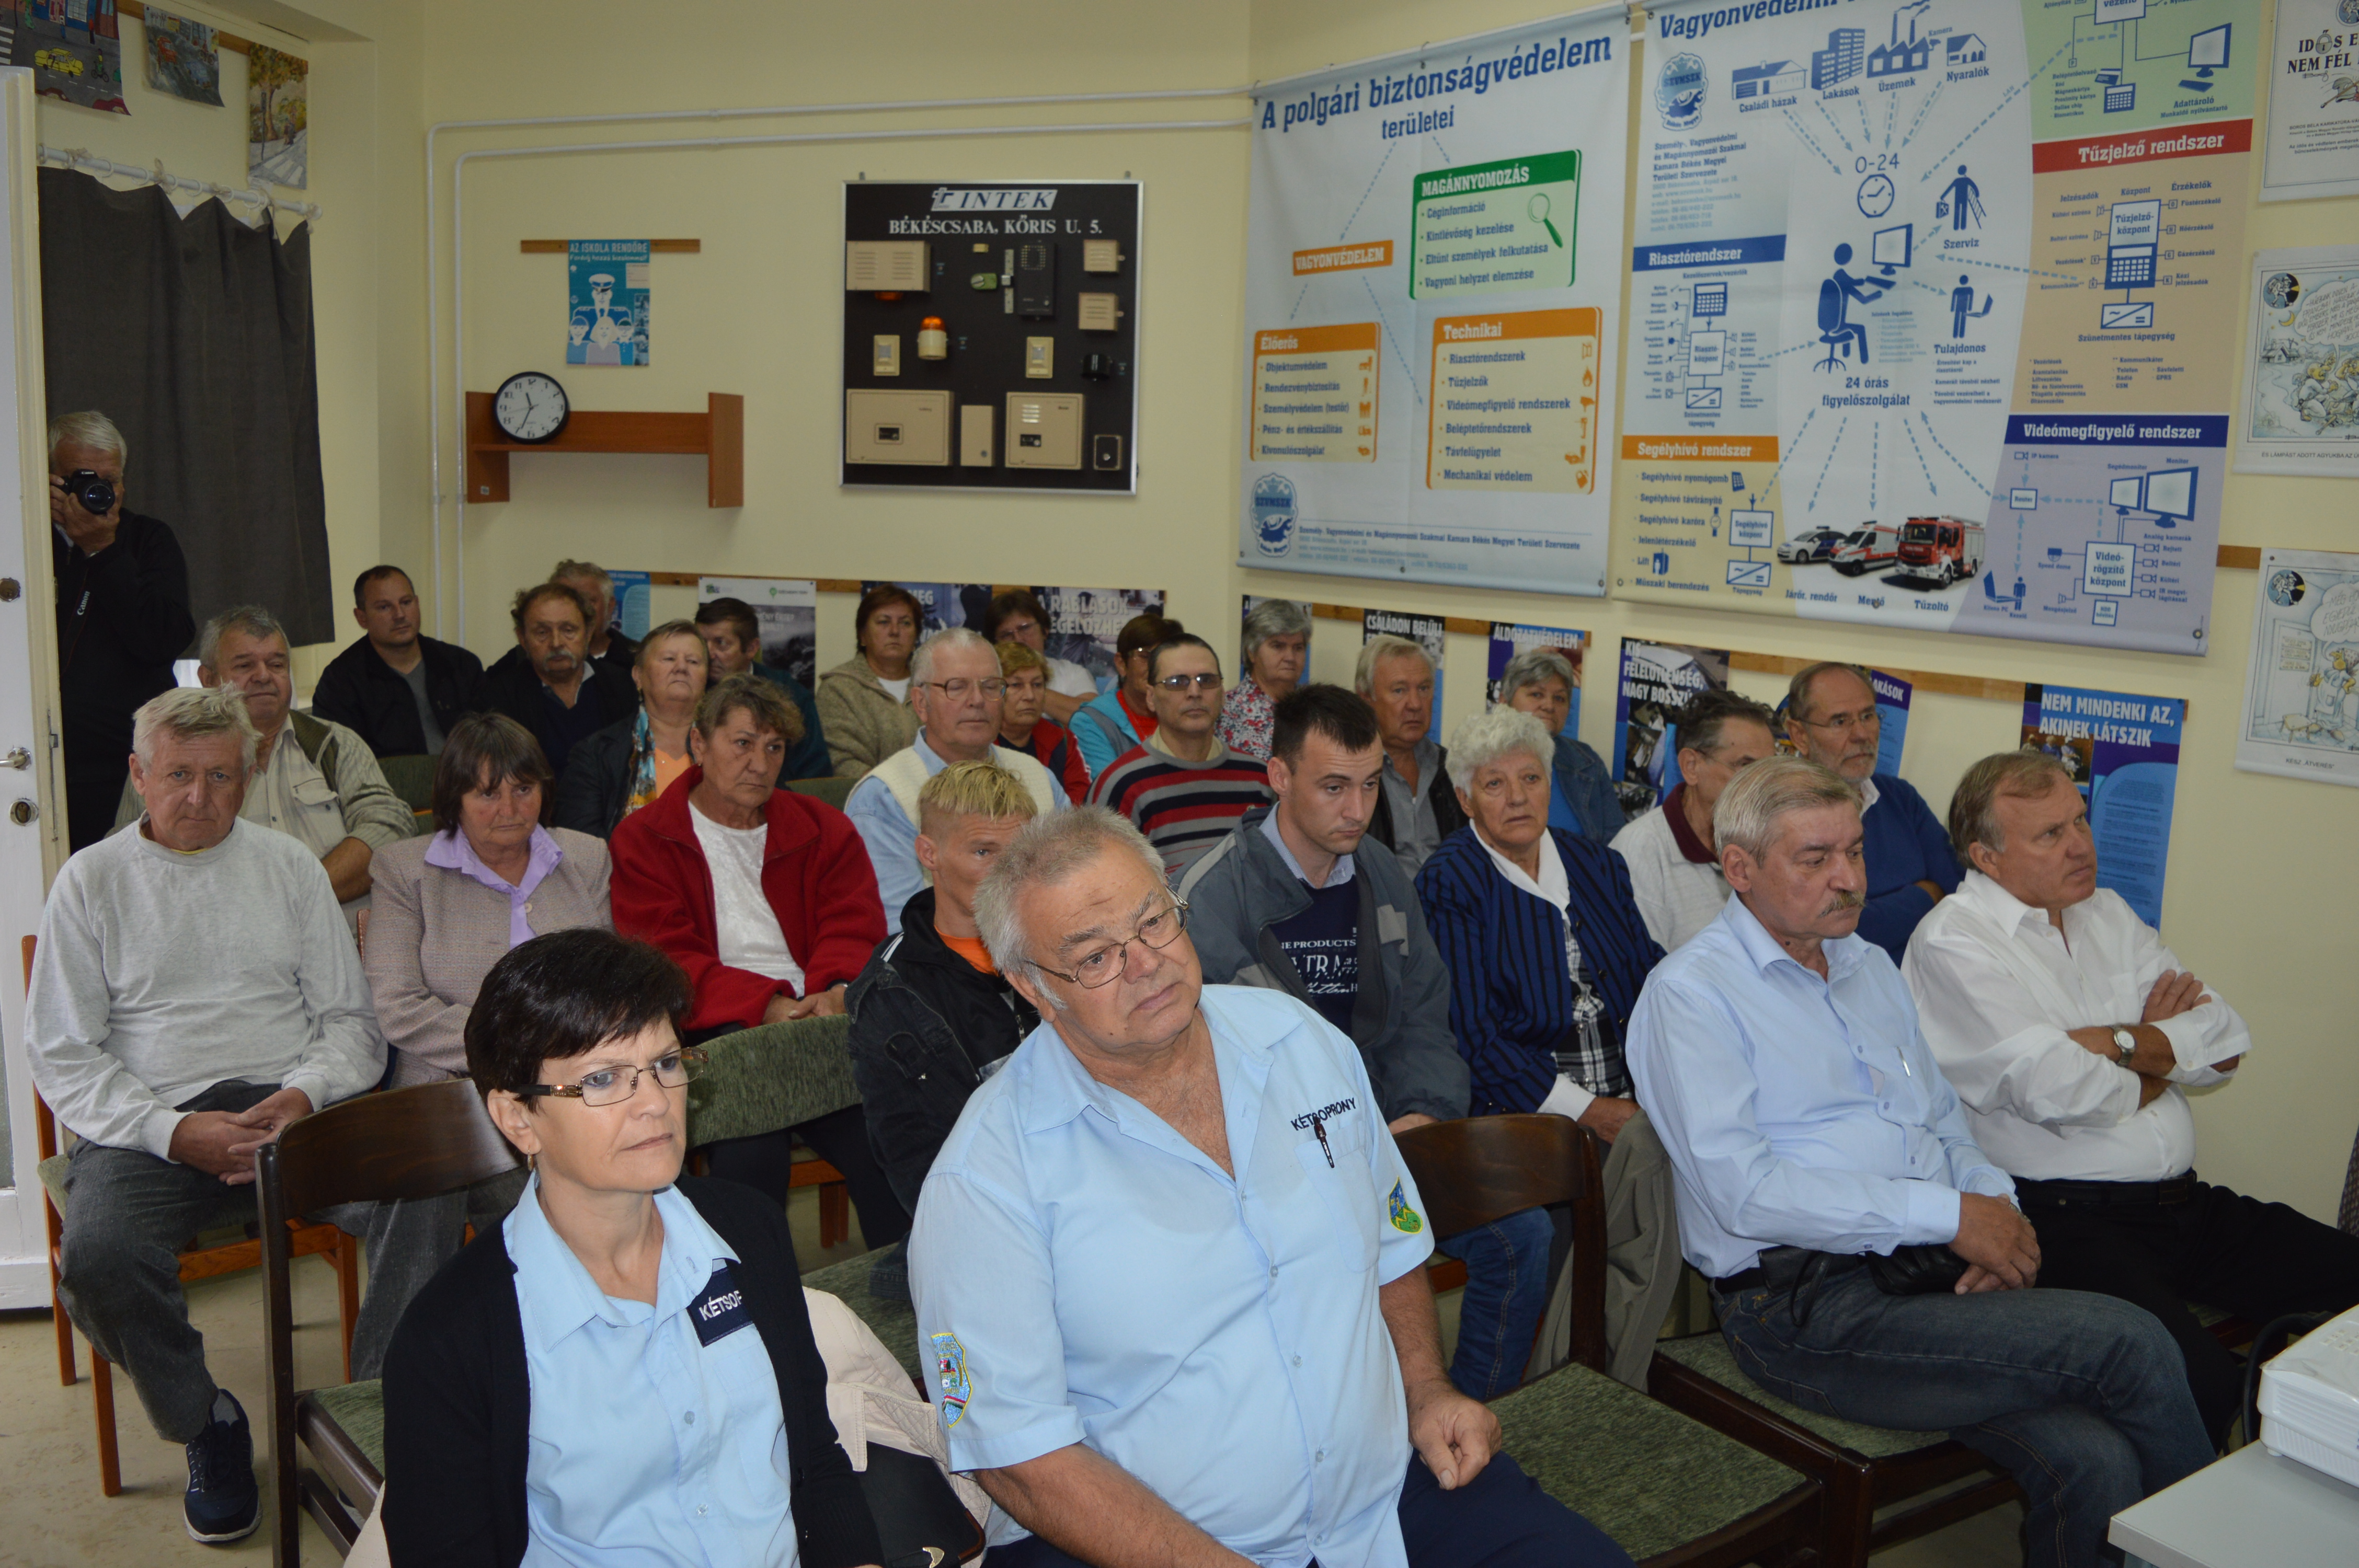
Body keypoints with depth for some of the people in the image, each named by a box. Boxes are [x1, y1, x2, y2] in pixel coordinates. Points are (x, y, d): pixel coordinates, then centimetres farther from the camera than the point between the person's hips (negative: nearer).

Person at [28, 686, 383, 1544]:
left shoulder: (289, 866, 14)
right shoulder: (91, 880, 10)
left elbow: (351, 1020, 12)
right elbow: (62, 1057, 4)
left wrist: (304, 1095, -11)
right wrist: (175, 1132, -12)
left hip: (292, 1104, 1)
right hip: (150, 1121, 0)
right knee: (97, 1256, -32)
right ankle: (206, 1423, -2)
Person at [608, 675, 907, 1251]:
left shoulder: (823, 829, 22)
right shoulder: (643, 840, 12)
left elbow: (854, 928, 10)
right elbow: (666, 961, -1)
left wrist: (837, 992, -14)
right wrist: (764, 1007, -17)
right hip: (717, 1030, -2)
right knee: (752, 1137, -35)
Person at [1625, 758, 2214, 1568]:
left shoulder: (1871, 966, 20)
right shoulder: (1689, 992, -7)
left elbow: (1947, 1123, 23)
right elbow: (1743, 1190, -17)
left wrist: (1996, 1211, 0)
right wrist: (1950, 1214, -16)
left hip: (1935, 1273, 7)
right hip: (1814, 1308, -7)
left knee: (2092, 1461, -19)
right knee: (2129, 1342, -17)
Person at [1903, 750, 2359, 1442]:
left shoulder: (2107, 914, 17)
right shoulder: (1953, 943, -7)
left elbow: (2226, 1043, 10)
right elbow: (2057, 1093, -17)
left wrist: (2118, 1041, -8)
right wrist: (2163, 1053, 3)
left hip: (2186, 1202, 8)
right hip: (2068, 1221, -8)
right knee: (2201, 1384, -29)